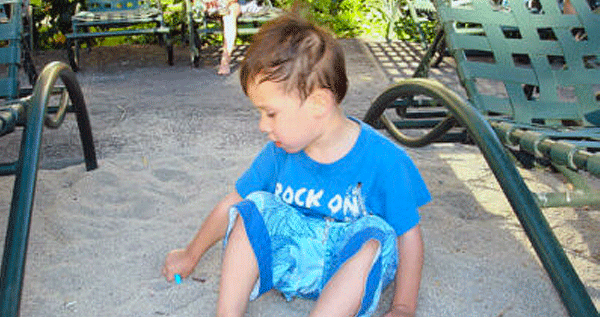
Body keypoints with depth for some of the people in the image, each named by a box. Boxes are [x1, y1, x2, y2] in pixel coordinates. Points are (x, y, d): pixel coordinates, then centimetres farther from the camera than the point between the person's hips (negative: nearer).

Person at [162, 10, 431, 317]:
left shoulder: (384, 161, -21)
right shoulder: (280, 152, -7)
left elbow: (409, 234, -13)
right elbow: (231, 203, 4)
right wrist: (191, 255, 15)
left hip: (351, 268, -3)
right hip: (292, 258, 4)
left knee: (376, 238, -33)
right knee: (252, 209, -17)